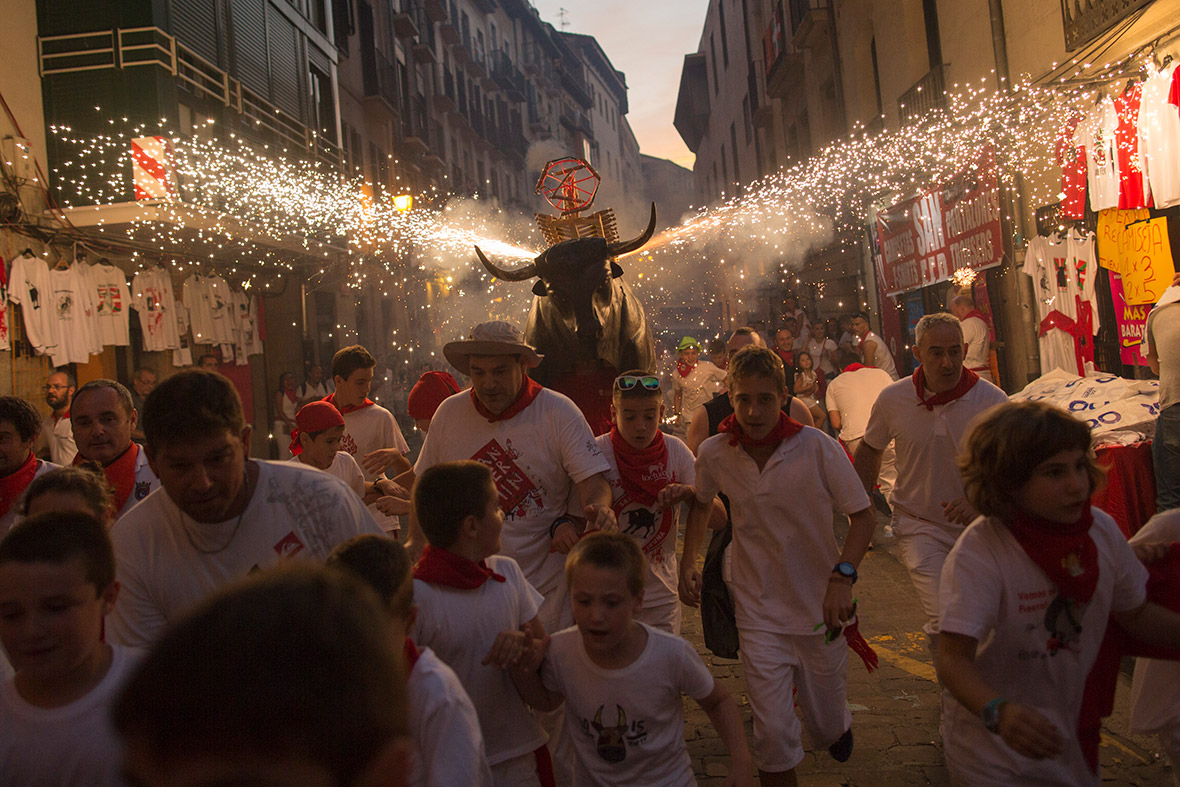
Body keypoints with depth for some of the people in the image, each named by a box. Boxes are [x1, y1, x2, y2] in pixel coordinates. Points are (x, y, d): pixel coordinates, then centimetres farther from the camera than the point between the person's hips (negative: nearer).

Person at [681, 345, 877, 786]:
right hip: (758, 613, 1)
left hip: (820, 606, 0)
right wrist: (688, 560, 1)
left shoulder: (818, 447, -18)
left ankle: (836, 726, 52)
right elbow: (702, 502, 12)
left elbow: (863, 516, -11)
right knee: (773, 735, -7)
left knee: (826, 729, 16)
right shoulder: (714, 453, -10)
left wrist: (843, 576, -26)